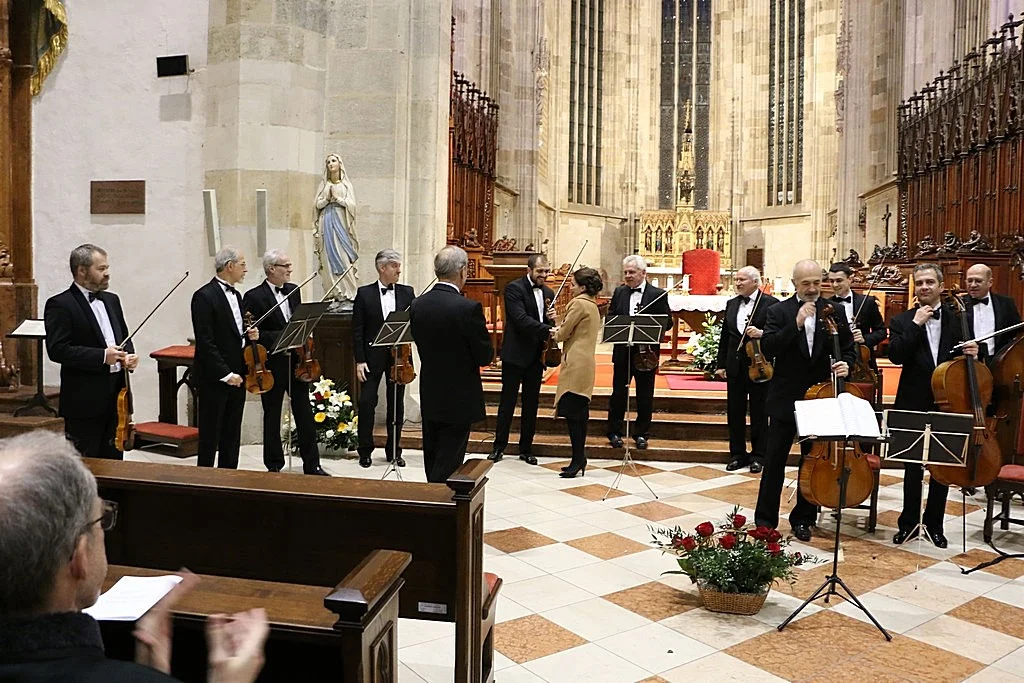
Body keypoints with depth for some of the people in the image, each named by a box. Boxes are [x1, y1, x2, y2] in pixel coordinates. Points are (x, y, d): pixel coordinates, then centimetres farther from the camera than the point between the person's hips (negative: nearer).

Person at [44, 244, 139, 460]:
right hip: (84, 401, -7)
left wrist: (129, 354, 1)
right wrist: (101, 356, -22)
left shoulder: (111, 300, 15)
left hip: (116, 397, 7)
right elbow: (57, 350, -17)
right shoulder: (59, 305, -8)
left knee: (113, 459, 13)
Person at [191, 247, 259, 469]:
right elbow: (205, 341, -18)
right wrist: (225, 374, -20)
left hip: (237, 376, 8)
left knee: (232, 435, 14)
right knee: (210, 436, 2)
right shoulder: (205, 296, -13)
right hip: (214, 378, -8)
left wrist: (249, 335, 2)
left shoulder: (236, 295, 14)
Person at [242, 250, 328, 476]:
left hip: (296, 363, 5)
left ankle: (312, 465, 15)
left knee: (305, 415, 7)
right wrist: (282, 337, -23)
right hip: (272, 365, -5)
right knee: (272, 417, 8)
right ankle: (274, 467, 21)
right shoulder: (254, 297, -9)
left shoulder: (294, 291, 10)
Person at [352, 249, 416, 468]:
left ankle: (393, 450, 21)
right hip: (372, 357, -2)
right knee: (366, 402, -1)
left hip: (398, 355, 2)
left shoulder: (407, 293, 5)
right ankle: (365, 451, 13)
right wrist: (359, 360, -8)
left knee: (396, 404, 9)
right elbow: (357, 330, -3)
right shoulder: (364, 293, -1)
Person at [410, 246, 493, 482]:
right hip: (459, 399, -6)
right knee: (448, 463, 3)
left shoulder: (418, 304, -2)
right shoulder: (469, 308, -21)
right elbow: (485, 356, -15)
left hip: (429, 396, 6)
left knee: (433, 460, 19)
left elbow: (421, 343, 7)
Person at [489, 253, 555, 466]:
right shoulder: (514, 288, -9)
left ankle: (526, 449, 20)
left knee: (531, 404, 10)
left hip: (536, 356, 6)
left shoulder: (548, 293, 11)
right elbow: (521, 319, -22)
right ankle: (499, 446, 15)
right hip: (515, 354, -5)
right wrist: (547, 330, -31)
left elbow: (548, 321, 14)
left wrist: (553, 321, -10)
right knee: (507, 402, 4)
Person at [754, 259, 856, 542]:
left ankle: (803, 518, 25)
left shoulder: (835, 312, 3)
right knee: (774, 460, 4)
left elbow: (848, 348, 7)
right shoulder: (779, 311, -2)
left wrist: (844, 364, -15)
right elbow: (767, 348, -14)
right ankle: (765, 518, 15)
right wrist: (796, 324, -23)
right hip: (785, 398, -2)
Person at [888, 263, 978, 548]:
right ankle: (909, 524, 21)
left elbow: (965, 357, 9)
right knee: (912, 468, 8)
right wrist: (916, 324, -17)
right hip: (914, 404, -2)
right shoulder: (902, 321, 0)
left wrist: (972, 353, -13)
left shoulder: (957, 319, 4)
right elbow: (896, 356, -15)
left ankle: (934, 524, 26)